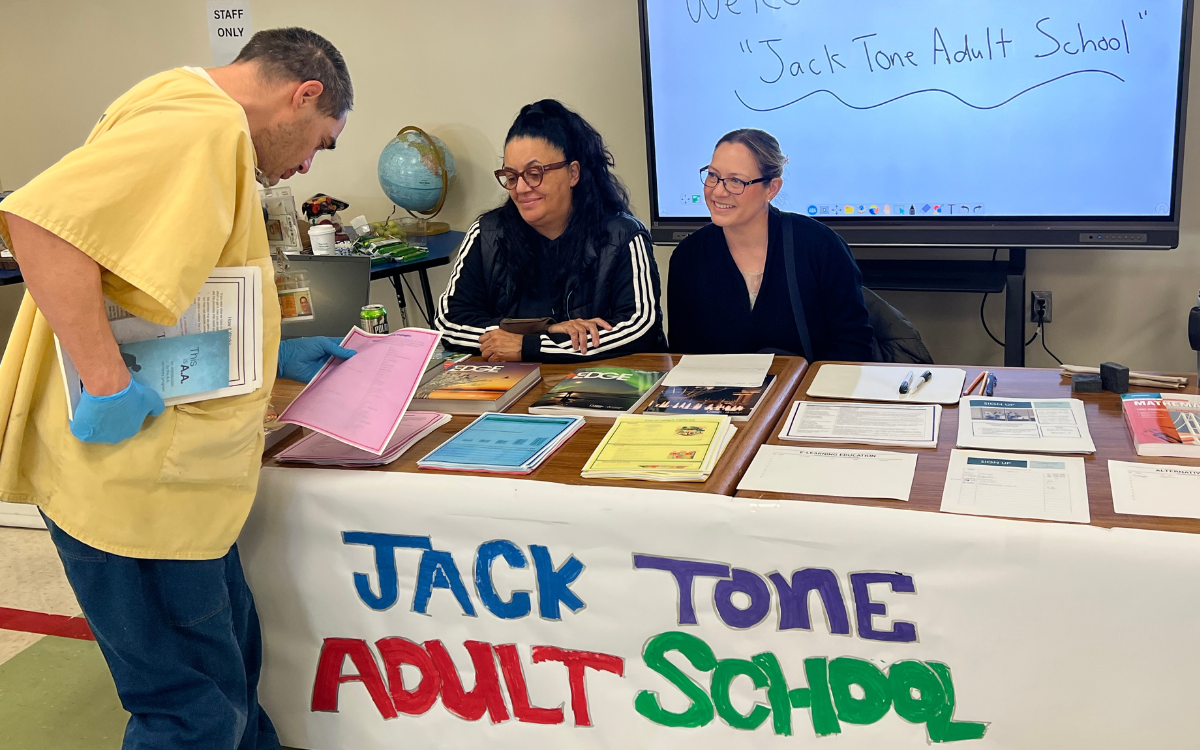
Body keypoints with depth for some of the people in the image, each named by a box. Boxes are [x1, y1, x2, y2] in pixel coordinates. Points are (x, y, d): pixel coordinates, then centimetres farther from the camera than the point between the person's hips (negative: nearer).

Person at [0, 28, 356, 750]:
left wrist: (274, 354, 16)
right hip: (134, 476, -11)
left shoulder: (208, 126, 18)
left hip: (174, 469, 11)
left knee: (233, 665, 22)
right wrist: (108, 381, -29)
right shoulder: (205, 123, -17)